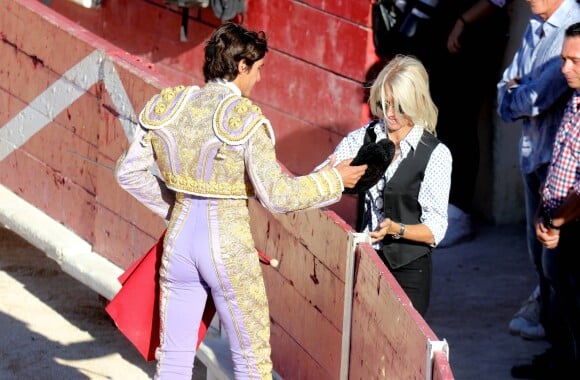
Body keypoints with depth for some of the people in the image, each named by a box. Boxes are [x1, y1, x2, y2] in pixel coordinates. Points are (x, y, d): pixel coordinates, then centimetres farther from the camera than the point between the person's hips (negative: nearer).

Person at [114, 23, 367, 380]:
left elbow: (129, 172, 7)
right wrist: (333, 180, -6)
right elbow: (277, 195, -19)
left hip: (179, 240, 5)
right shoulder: (244, 118, -17)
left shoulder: (167, 107, 0)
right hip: (229, 248, -5)